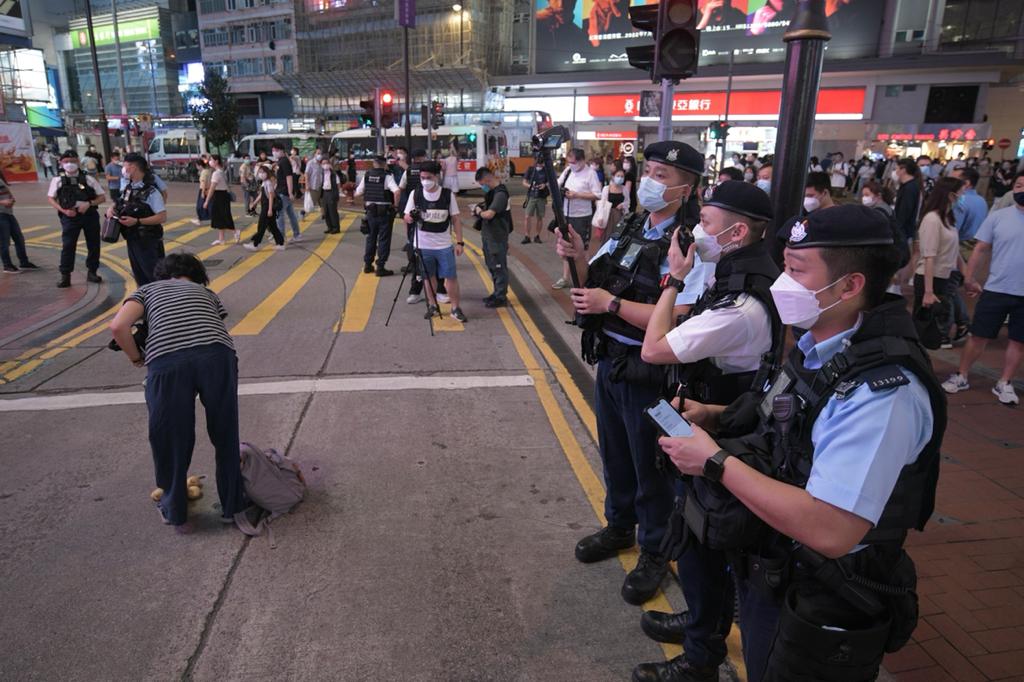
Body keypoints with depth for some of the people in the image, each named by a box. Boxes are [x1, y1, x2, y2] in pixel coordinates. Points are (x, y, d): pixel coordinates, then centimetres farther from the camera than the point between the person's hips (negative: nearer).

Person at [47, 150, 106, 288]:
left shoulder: (88, 179, 3)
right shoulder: (58, 180, 3)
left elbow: (102, 197, 4)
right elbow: (50, 198, 7)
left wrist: (89, 203, -13)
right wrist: (64, 210, -8)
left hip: (90, 214, 1)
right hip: (70, 216, -1)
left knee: (94, 244, 7)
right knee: (68, 245, -4)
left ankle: (92, 272, 23)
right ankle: (65, 276, 0)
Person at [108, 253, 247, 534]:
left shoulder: (148, 290, 30)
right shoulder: (206, 292, 36)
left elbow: (118, 327, 10)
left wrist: (137, 359, 26)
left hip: (167, 361, -1)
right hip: (217, 354, 1)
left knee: (171, 440, 18)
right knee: (226, 436, 20)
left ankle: (176, 513, 37)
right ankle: (232, 505, 34)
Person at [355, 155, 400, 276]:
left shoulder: (367, 175, 2)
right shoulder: (387, 176, -11)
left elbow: (357, 193, 4)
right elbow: (396, 191, -27)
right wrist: (395, 204, -13)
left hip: (371, 211, 4)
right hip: (385, 212, -4)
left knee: (371, 238, 18)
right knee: (384, 240, 3)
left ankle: (367, 264, 25)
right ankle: (380, 267, 3)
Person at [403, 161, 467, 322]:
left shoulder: (448, 194, -3)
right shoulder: (415, 194, -1)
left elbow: (455, 219, 1)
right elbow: (406, 218, 2)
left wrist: (460, 242, -3)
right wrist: (410, 218, -22)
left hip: (444, 245, -1)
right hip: (423, 245, 1)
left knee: (451, 277, 0)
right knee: (429, 277, 10)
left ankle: (455, 308, 11)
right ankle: (433, 306, 26)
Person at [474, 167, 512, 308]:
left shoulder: (500, 193, -21)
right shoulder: (492, 191, 9)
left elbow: (489, 214, -31)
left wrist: (479, 212, -11)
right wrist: (480, 209, 1)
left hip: (498, 237, -10)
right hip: (488, 235, 10)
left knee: (499, 267, 1)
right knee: (492, 266, 18)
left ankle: (501, 297, 11)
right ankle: (497, 293, 31)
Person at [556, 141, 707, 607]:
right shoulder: (630, 229, 5)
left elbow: (677, 321, -29)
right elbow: (592, 285, 10)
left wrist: (611, 303, -25)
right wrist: (578, 257, -10)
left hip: (648, 374, -7)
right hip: (609, 361, 8)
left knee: (650, 467, 11)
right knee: (614, 454, 23)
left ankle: (654, 553, 33)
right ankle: (620, 527, 46)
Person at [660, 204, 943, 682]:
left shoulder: (881, 391, -31)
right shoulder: (818, 348, -2)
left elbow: (830, 531, -35)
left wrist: (715, 460, -28)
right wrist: (717, 417, -2)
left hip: (817, 612, -8)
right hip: (767, 572, 8)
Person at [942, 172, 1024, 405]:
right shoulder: (998, 217, -3)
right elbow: (981, 249, 1)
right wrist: (969, 278, -3)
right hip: (996, 290, -1)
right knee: (979, 336, 6)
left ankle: (1004, 384, 23)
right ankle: (961, 377, 19)